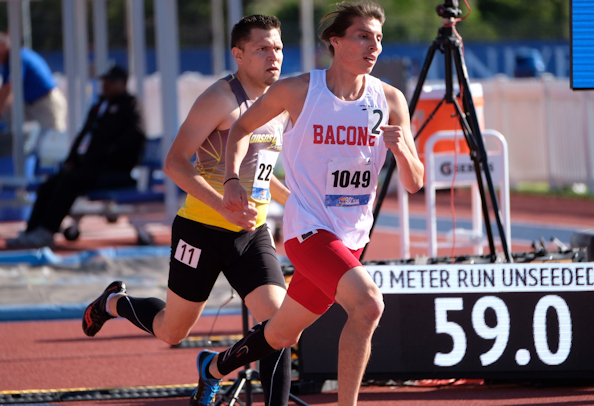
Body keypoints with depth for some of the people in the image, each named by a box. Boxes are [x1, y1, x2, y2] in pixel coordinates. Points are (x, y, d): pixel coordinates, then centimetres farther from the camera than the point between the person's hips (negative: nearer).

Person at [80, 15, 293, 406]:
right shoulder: (220, 99, -15)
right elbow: (176, 162, -20)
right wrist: (223, 205, -30)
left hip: (253, 233, 6)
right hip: (203, 230, -6)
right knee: (172, 331, 12)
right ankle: (114, 303, 43)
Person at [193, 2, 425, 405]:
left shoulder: (390, 100, -1)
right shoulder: (297, 91, -9)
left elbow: (414, 183, 0)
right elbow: (242, 128, 9)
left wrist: (401, 149, -21)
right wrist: (232, 178, -6)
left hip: (351, 238, 5)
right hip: (308, 230, -5)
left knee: (283, 334, 20)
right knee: (368, 304, -29)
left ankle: (215, 366, 47)